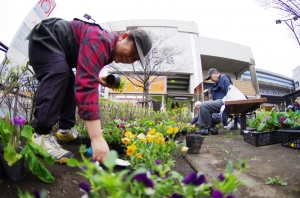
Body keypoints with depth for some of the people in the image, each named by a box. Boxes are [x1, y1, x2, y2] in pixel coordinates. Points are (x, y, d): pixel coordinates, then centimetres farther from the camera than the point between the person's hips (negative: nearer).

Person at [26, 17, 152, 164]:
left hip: (56, 46, 10)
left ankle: (65, 130, 13)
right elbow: (86, 85, -46)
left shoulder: (109, 49, -1)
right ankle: (41, 135, -30)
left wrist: (99, 79, -4)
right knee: (59, 72, -31)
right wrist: (97, 138, -50)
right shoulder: (101, 41, -33)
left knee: (70, 81, 8)